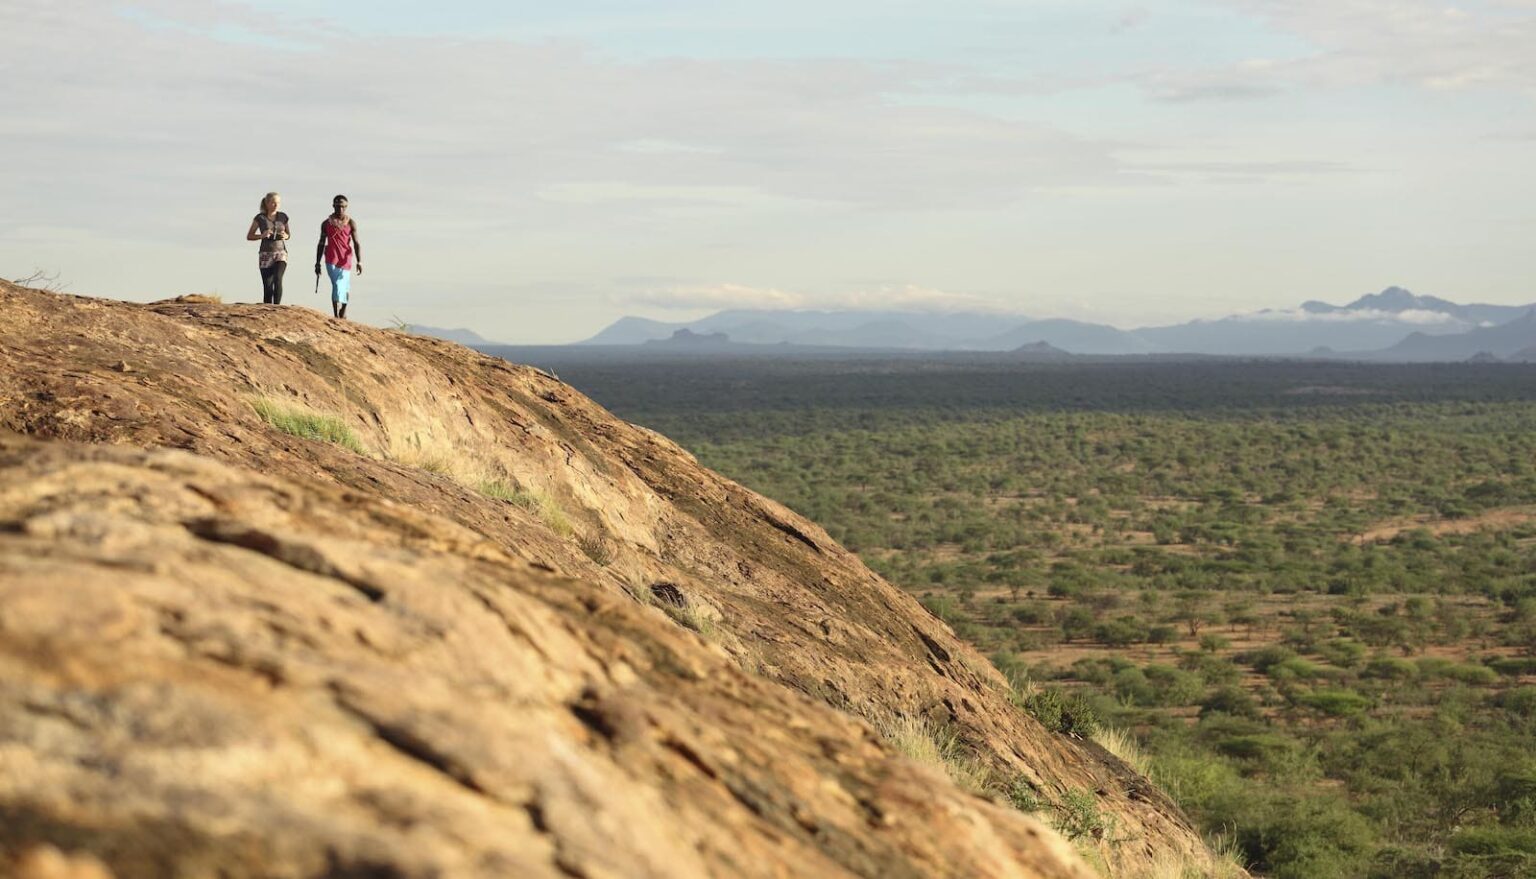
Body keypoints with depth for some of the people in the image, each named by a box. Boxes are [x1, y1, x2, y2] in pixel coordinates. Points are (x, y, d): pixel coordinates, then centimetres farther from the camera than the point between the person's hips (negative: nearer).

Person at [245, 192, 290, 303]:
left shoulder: (283, 217, 5)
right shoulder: (260, 218, -2)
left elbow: (288, 235, 18)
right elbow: (249, 236, 3)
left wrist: (285, 236, -7)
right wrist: (262, 235, -15)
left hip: (281, 253, 1)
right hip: (265, 255, -1)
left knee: (277, 279, -23)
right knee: (267, 287, -5)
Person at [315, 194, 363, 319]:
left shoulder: (351, 223, 2)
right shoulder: (326, 223, 4)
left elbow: (356, 243, -4)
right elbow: (321, 244, 10)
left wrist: (359, 261, -15)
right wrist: (317, 263, 9)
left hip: (346, 260, 1)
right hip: (331, 260, -1)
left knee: (345, 288, 10)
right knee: (337, 285, -15)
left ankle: (343, 313, 32)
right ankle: (336, 316, -18)